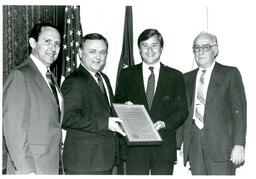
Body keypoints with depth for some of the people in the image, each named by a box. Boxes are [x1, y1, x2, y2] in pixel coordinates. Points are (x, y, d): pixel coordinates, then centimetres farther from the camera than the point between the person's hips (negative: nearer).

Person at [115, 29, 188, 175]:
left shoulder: (175, 76, 8)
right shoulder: (127, 74, 10)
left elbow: (182, 110, 4)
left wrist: (165, 123, -14)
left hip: (165, 148, 0)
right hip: (135, 148, 0)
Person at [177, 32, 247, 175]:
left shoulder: (230, 74, 3)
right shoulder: (187, 78, 16)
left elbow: (239, 110, -3)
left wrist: (239, 144, -12)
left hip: (221, 143, -4)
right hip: (194, 145, 4)